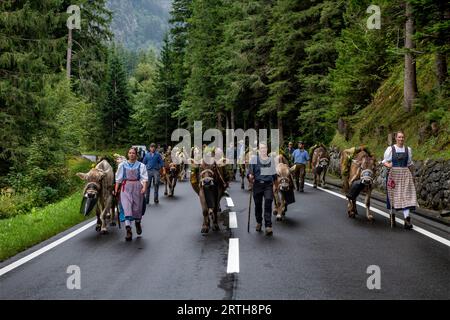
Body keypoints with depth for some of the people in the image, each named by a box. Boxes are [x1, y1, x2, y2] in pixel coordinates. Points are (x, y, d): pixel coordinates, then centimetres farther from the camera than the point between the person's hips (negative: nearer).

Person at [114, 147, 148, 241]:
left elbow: (144, 178, -5)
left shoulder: (140, 165, 3)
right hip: (126, 187, 0)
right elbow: (118, 178, 10)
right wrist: (116, 189, 5)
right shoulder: (122, 165, 8)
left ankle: (138, 223, 40)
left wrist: (144, 187, -19)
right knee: (126, 207, -12)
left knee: (137, 207, 10)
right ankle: (128, 230, -16)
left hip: (137, 187, 0)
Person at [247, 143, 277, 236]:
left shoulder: (271, 159, 12)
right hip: (257, 184, -1)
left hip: (268, 184, 1)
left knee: (268, 204, -11)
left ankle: (268, 226, -12)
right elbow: (250, 170, -3)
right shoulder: (254, 158, 3)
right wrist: (250, 176, -24)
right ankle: (258, 222, 31)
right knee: (258, 204, 8)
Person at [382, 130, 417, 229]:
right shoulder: (390, 149, 0)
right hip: (393, 174, -2)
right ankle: (392, 215, 24)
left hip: (405, 174, 2)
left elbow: (410, 163, 17)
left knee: (406, 195, -8)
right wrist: (387, 165, -20)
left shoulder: (408, 149, 8)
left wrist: (411, 175, 16)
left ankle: (407, 219, -13)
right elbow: (384, 161, 2)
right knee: (393, 195, 5)